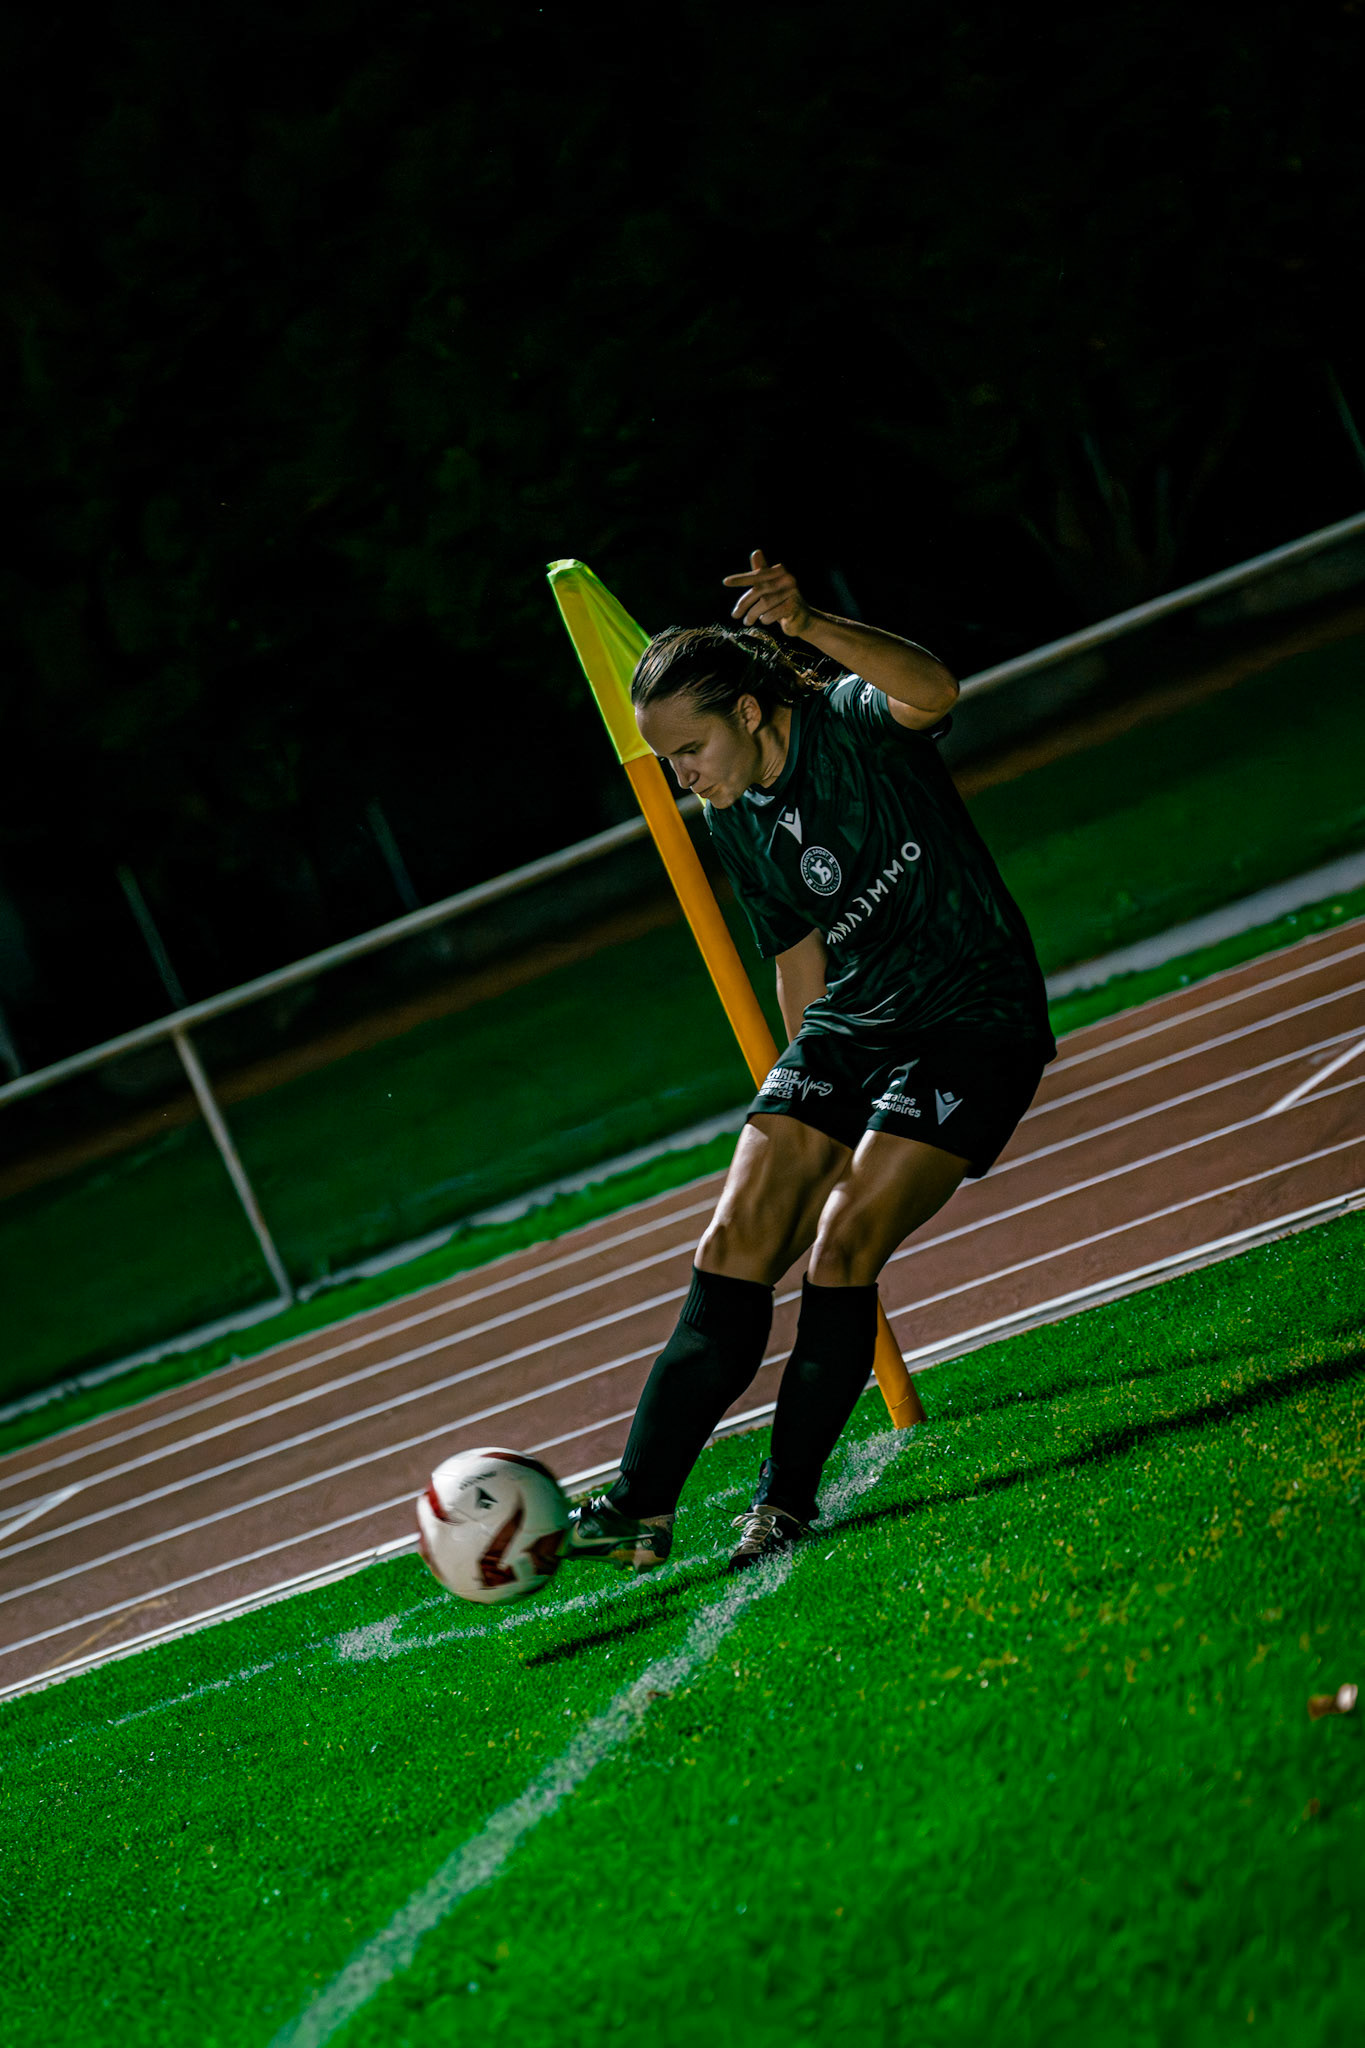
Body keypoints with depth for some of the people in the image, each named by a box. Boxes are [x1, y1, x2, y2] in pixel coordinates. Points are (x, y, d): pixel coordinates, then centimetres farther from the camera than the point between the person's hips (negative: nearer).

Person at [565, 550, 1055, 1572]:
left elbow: (930, 690, -37)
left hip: (977, 1018, -7)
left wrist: (811, 627, -53)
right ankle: (643, 1504, -9)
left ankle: (787, 1502, -10)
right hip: (850, 1025, 7)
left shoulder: (854, 722, -13)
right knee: (735, 1245, -7)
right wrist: (808, 1087, 19)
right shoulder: (737, 822, 6)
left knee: (843, 1246, -20)